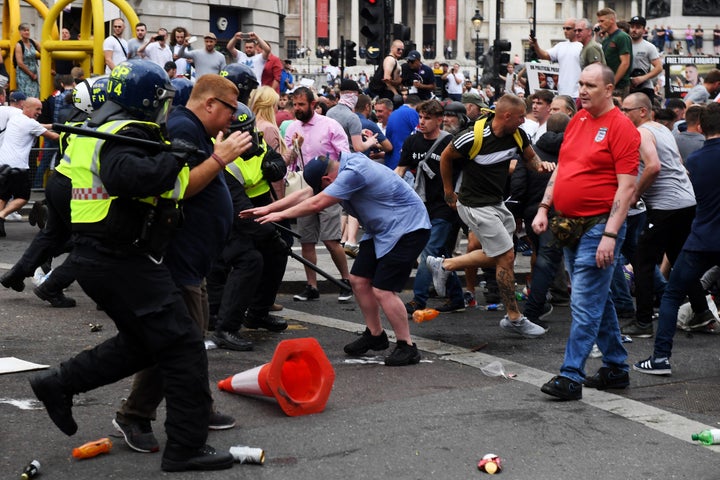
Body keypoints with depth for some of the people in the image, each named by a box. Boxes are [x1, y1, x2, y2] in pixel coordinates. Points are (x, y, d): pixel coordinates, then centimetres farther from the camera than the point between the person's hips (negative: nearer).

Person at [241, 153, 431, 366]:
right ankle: (375, 335, 27)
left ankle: (407, 347, -3)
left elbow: (316, 203, -21)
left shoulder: (353, 173, -26)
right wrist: (268, 209, 11)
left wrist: (281, 214, -8)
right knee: (359, 279, 11)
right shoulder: (342, 167, 4)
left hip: (407, 229, -10)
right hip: (381, 229, 10)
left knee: (383, 290, -14)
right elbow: (306, 194, 11)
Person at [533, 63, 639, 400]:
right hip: (570, 226, 8)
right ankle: (616, 369, 26)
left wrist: (610, 235, -21)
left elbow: (627, 186, -16)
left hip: (598, 227, -8)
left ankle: (571, 377, -6)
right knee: (598, 300, 15)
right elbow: (561, 169, 20)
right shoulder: (576, 120, 12)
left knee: (585, 305, -8)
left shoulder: (620, 126, -11)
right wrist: (544, 208, 11)